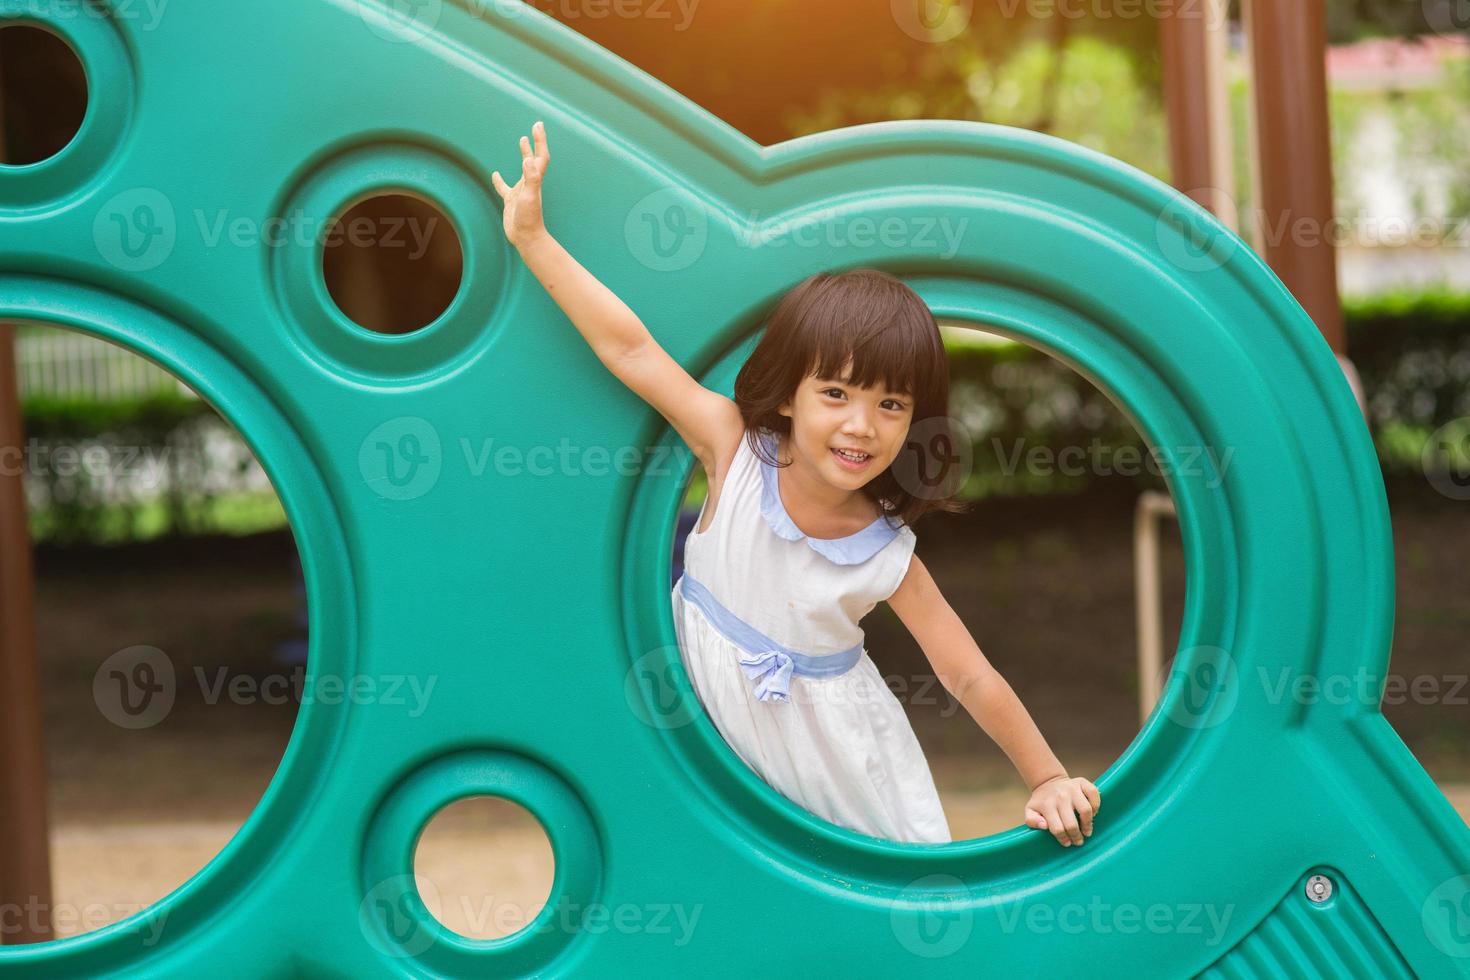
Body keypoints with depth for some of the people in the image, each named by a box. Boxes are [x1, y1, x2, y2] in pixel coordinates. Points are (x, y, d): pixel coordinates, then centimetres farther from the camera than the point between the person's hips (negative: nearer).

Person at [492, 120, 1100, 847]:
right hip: (722, 733, 0)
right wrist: (532, 238, -16)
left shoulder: (888, 559, -18)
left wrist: (1048, 779, -8)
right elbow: (630, 349, -17)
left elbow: (970, 678, -10)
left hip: (838, 757, 0)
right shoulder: (735, 449, -18)